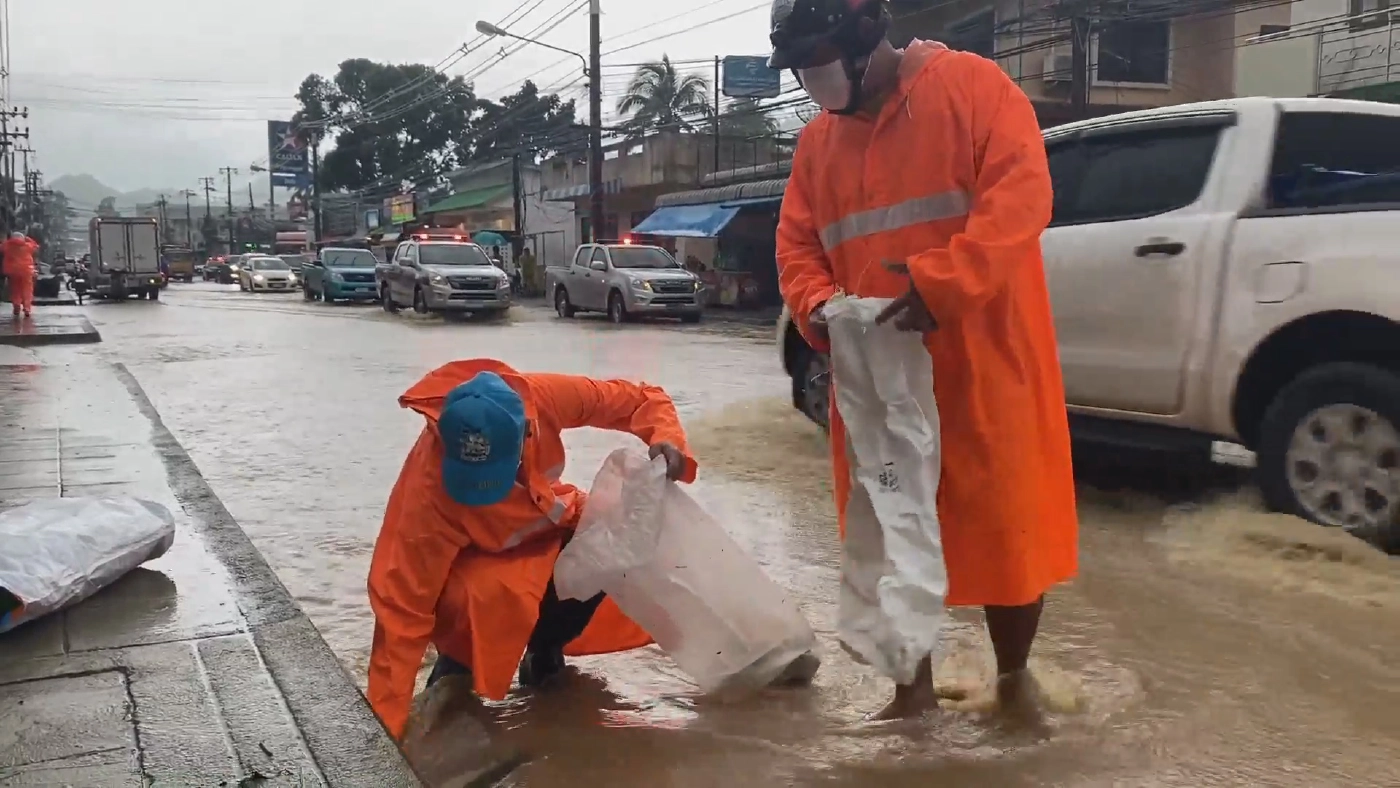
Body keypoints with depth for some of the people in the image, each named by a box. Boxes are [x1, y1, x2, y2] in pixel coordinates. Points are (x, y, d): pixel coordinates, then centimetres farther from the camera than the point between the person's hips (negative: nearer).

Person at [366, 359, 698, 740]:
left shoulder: (542, 396, -32)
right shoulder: (429, 487, -39)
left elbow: (639, 398, -16)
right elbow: (403, 603, -34)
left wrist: (665, 438, -37)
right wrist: (386, 718, -33)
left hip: (541, 525, 5)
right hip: (473, 556, -4)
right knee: (492, 600, -36)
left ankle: (544, 649, 5)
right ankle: (456, 665, 0)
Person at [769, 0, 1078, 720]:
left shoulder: (970, 85, -5)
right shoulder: (817, 142, 12)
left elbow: (1021, 194, -16)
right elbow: (796, 247, 12)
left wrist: (941, 284, -27)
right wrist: (818, 305, -9)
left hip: (984, 364, -5)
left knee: (1006, 524, 5)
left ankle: (1013, 678, 27)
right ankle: (914, 689, 26)